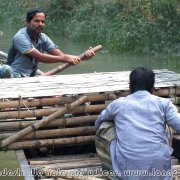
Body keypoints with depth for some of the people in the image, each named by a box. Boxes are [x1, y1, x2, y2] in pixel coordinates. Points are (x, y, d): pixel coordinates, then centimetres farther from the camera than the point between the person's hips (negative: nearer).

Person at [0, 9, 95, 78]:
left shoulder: (43, 38, 4)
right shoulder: (21, 37, -18)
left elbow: (61, 55, -5)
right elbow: (40, 57, -28)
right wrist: (65, 58, -36)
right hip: (16, 75, -7)